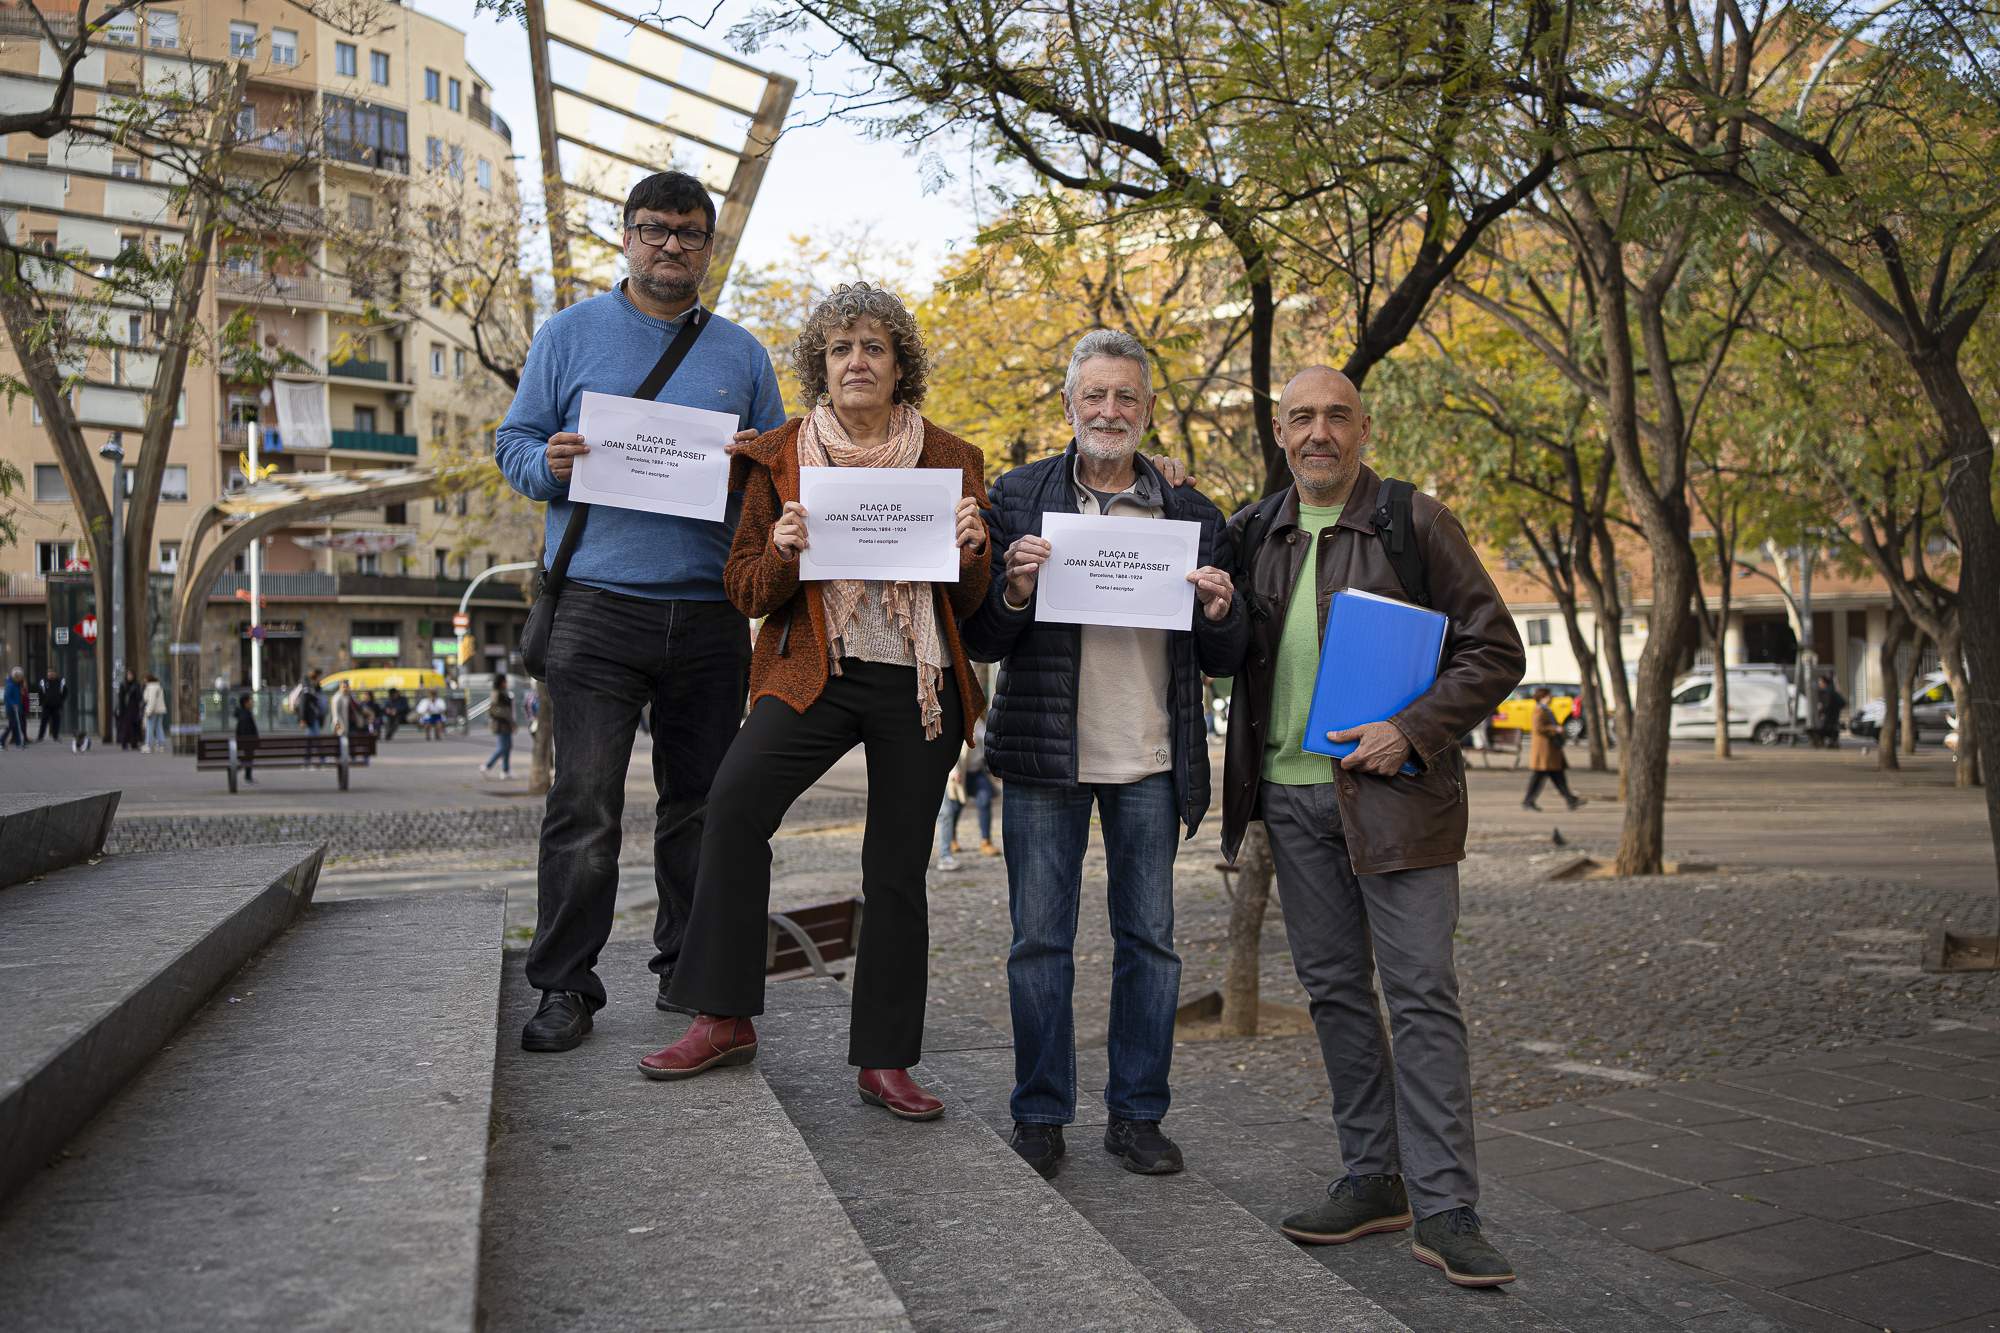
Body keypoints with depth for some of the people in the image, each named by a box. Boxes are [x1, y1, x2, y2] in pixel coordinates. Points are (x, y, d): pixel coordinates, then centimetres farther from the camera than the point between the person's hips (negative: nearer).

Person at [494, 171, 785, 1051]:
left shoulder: (742, 354, 15)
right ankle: (564, 986, 4)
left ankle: (687, 968, 22)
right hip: (600, 606, -2)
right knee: (584, 806, -6)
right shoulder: (570, 333, 10)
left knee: (700, 801, 9)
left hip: (712, 612, 3)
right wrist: (548, 464, -14)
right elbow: (514, 442, 9)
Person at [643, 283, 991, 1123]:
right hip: (815, 670, -1)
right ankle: (724, 1018, -16)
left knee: (897, 871, 4)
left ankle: (885, 1061, 16)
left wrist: (971, 554, -11)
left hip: (920, 683, 1)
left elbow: (976, 605, 11)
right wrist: (782, 555, -14)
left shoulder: (950, 460, 9)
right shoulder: (778, 458, 8)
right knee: (736, 800, -26)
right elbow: (745, 591, 8)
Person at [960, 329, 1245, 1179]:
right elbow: (980, 639, 2)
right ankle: (1039, 1117, 16)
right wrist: (1013, 592, -18)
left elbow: (1223, 662, 11)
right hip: (1045, 756, -1)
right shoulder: (1019, 497, 4)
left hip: (1150, 760, 2)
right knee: (1040, 941, 4)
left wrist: (1219, 615, -11)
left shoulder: (1189, 513, 9)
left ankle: (1138, 1114, 20)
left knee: (1149, 940, 7)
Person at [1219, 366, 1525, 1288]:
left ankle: (1444, 1208, 0)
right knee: (1334, 990, 9)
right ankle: (1372, 1177, 21)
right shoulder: (1254, 533, 11)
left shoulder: (1414, 521, -2)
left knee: (1421, 995, -5)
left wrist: (1414, 729, -16)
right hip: (1290, 792, 5)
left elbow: (1495, 652, -2)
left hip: (1393, 790, -4)